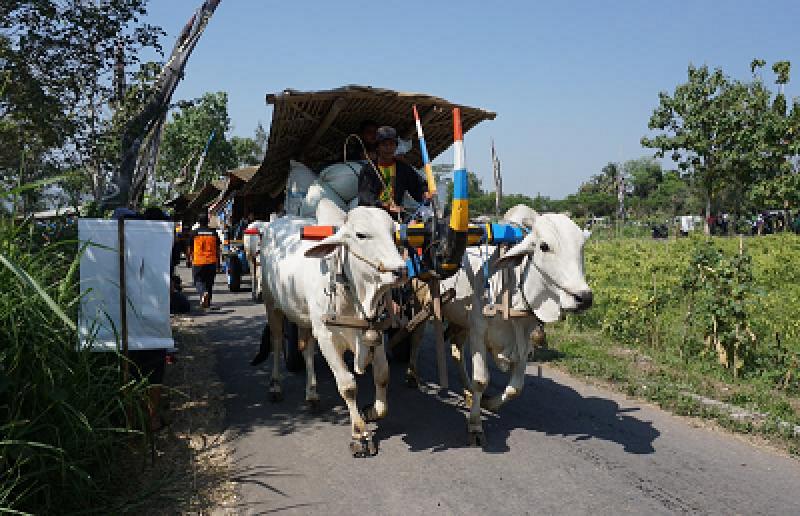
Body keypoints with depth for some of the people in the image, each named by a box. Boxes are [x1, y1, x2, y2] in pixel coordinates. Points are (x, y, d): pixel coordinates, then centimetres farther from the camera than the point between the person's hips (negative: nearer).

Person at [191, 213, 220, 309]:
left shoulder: (194, 233, -2)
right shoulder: (214, 233, 4)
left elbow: (191, 248, 4)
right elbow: (217, 249, 7)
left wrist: (191, 258, 19)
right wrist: (218, 261, 14)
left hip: (198, 261, -2)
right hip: (211, 261, 2)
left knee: (199, 281, 4)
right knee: (209, 282, 12)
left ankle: (204, 293, -25)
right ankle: (207, 302, 18)